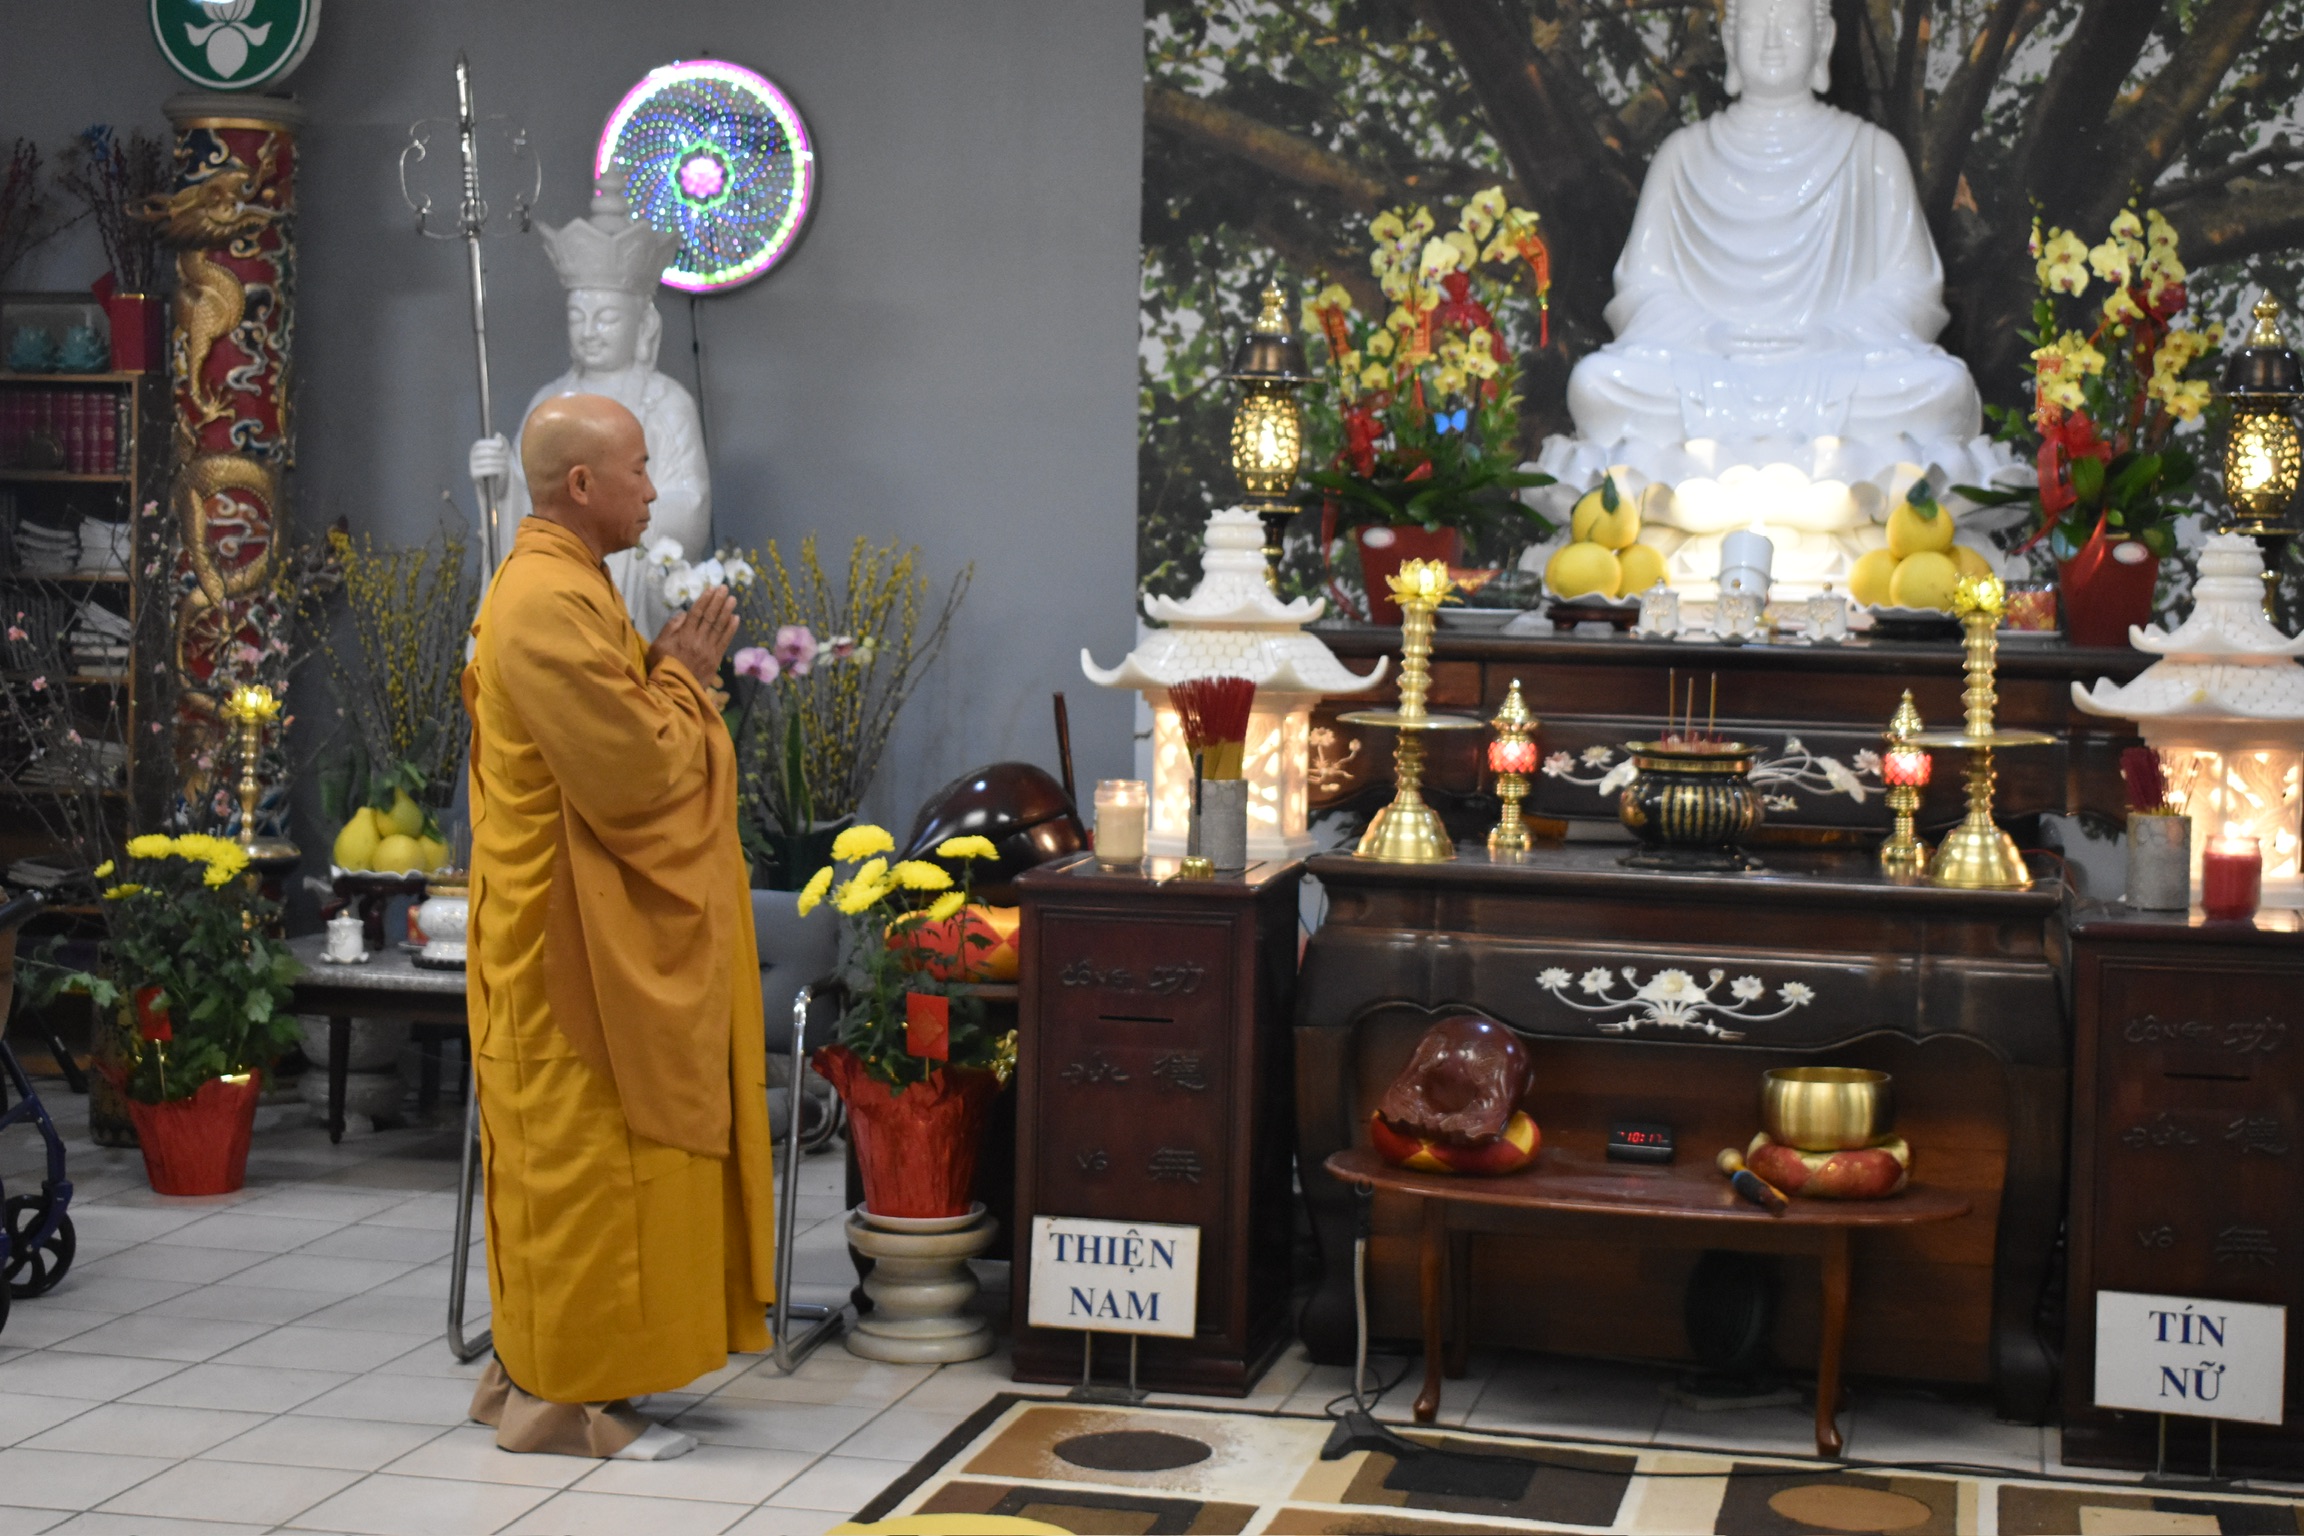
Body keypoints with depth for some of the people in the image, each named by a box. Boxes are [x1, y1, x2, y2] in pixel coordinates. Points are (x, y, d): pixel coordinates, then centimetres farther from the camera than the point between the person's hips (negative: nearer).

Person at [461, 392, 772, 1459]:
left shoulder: (555, 587, 15)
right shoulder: (552, 602, -20)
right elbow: (637, 775, -23)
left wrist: (666, 675, 7)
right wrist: (684, 678, -8)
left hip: (573, 927, 11)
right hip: (574, 934, -11)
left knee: (565, 1157, 15)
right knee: (581, 1152, -4)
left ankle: (533, 1371, 23)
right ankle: (560, 1398, 4)